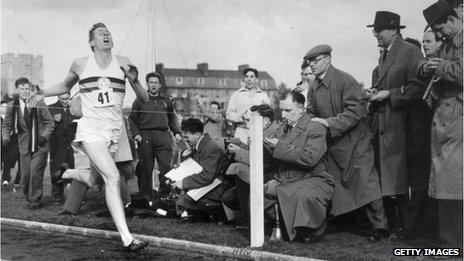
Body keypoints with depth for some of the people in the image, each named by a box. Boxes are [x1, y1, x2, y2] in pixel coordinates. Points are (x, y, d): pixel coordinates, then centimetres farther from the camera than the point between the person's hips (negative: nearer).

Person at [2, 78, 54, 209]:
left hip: (40, 145, -2)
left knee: (35, 171, -15)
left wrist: (45, 135, -11)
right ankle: (29, 199, 21)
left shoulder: (39, 104, -2)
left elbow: (49, 122, 4)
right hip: (24, 146, 2)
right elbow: (6, 125, 12)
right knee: (25, 176, 2)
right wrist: (6, 137, -6)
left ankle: (36, 200, -3)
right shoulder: (11, 106, 3)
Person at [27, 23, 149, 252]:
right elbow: (65, 86, 25)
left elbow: (144, 98, 5)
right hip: (91, 129, -3)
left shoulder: (122, 62, 5)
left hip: (114, 131, 3)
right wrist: (42, 93, 12)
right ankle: (127, 239, -21)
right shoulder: (80, 64, 4)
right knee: (113, 177, -20)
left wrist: (134, 78, -12)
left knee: (92, 181, 13)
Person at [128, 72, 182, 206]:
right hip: (145, 137, -1)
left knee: (166, 167, -8)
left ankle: (165, 194, 1)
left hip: (163, 136, 2)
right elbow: (132, 119, 9)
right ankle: (147, 198, 8)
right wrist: (135, 133, -5)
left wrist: (176, 132, 11)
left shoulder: (167, 101, 17)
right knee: (145, 169, 0)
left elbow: (172, 118, 24)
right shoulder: (140, 100, 9)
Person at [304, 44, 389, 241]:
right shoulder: (313, 88, 8)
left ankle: (380, 226, -5)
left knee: (366, 182, -10)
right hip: (331, 144, 6)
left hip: (355, 141, -6)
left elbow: (356, 110, -20)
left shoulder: (344, 80, -13)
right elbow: (311, 113, 17)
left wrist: (330, 123, -23)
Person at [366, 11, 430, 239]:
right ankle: (394, 224, 17)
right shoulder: (383, 56, 17)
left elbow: (418, 87, -15)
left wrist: (388, 94, -16)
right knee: (388, 177, 8)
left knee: (410, 177, -1)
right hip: (384, 126, 8)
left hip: (406, 125, -8)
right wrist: (375, 93, 5)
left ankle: (410, 227, 6)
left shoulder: (411, 51, -7)